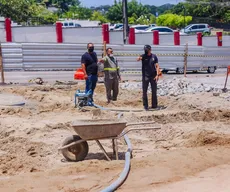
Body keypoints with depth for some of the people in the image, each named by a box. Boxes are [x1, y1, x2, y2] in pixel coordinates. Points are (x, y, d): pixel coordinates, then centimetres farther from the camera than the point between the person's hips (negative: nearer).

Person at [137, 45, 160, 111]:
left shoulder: (154, 56, 2)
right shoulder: (143, 56, -3)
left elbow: (157, 66, 2)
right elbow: (138, 59, -23)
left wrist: (157, 75, -8)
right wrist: (139, 58, -47)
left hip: (153, 76, 1)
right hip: (145, 76, -1)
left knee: (154, 91, 7)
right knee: (145, 91, 0)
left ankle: (154, 105, 16)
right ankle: (145, 105, 6)